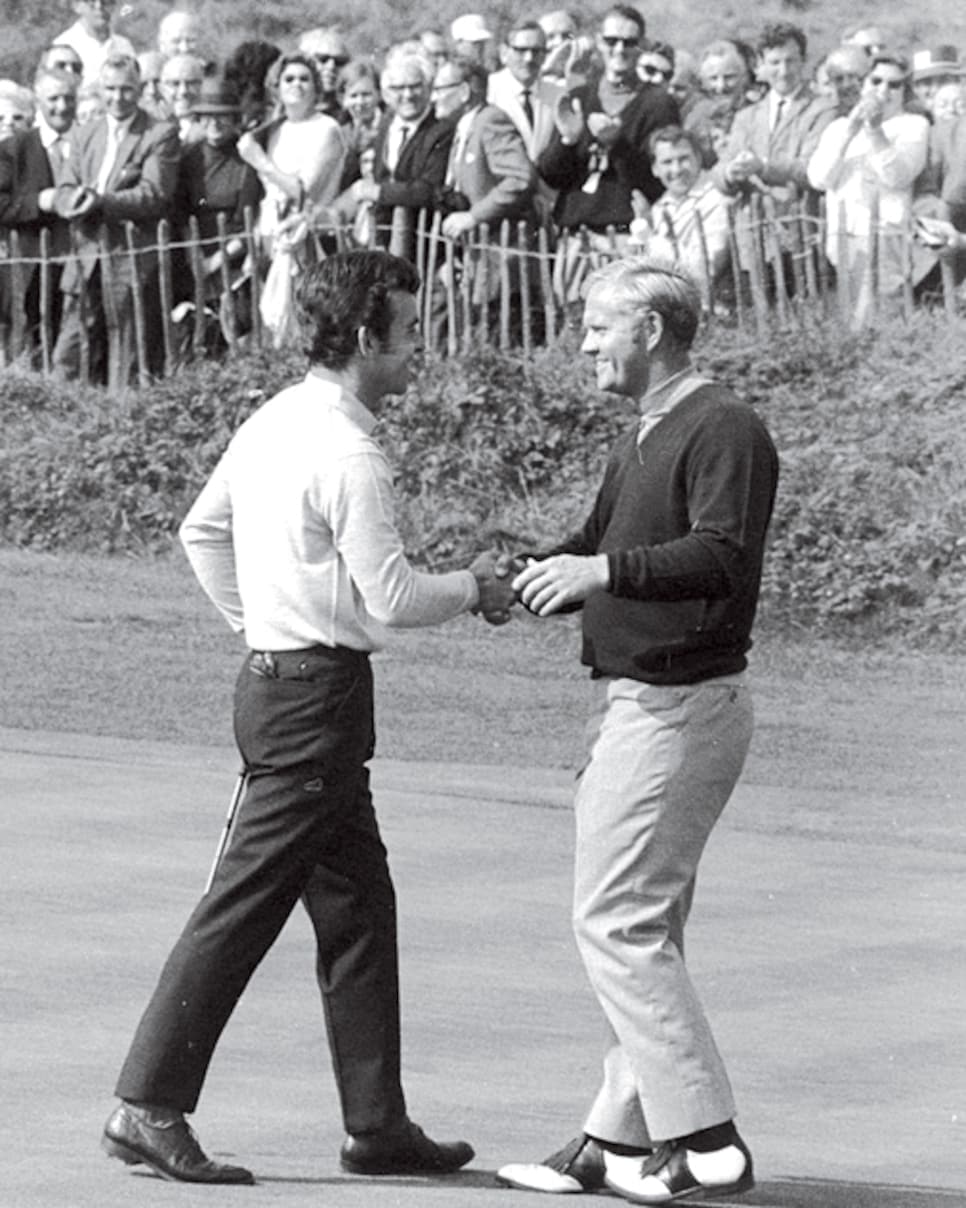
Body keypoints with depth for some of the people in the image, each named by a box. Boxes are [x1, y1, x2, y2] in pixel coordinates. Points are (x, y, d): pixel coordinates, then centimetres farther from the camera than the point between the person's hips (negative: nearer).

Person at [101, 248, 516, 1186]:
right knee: (243, 906, -6)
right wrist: (474, 589, -1)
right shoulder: (348, 455, -18)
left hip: (275, 677, 10)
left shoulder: (272, 422, 11)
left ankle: (377, 1121, 18)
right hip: (317, 694, -10)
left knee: (358, 906, 13)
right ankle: (149, 1107, -4)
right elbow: (391, 597, -18)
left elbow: (200, 532, 20)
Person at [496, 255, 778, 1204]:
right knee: (644, 926, 13)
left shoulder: (723, 431, -14)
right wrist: (531, 576, 11)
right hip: (633, 701, 10)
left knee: (615, 921, -11)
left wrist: (603, 571, -31)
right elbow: (599, 545, 28)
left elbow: (723, 557, -26)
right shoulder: (641, 440, 18)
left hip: (679, 709, -10)